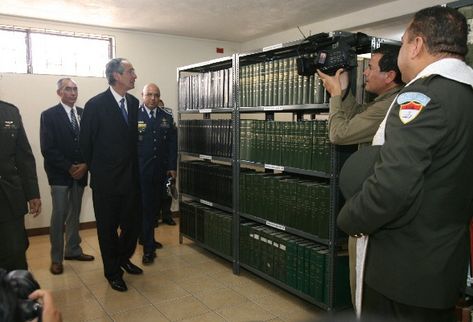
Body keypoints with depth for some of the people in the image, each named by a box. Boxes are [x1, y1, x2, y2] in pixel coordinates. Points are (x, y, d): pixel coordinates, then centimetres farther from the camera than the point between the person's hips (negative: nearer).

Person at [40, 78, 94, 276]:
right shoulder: (49, 115, -5)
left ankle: (73, 250, 27)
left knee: (75, 214, 13)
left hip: (80, 171, 4)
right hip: (60, 173, -4)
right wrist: (69, 168, -14)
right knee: (59, 216, -1)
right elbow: (47, 149, -10)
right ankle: (56, 258, 11)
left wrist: (85, 165, -8)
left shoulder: (84, 114, 7)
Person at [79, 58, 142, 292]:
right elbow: (86, 142, -3)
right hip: (106, 179, -4)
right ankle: (113, 272, 28)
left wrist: (134, 166, 10)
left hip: (131, 176, 5)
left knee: (133, 223, 11)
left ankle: (123, 258, 39)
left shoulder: (134, 103, 5)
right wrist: (95, 170, 5)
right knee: (108, 228, 9)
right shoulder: (96, 105, -11)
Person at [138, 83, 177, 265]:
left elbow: (172, 143, 8)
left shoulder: (167, 117, 8)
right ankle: (148, 248, 6)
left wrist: (172, 166, 4)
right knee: (144, 207, -1)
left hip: (160, 170, 4)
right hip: (140, 170, -4)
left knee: (154, 207, 11)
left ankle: (147, 238, 30)